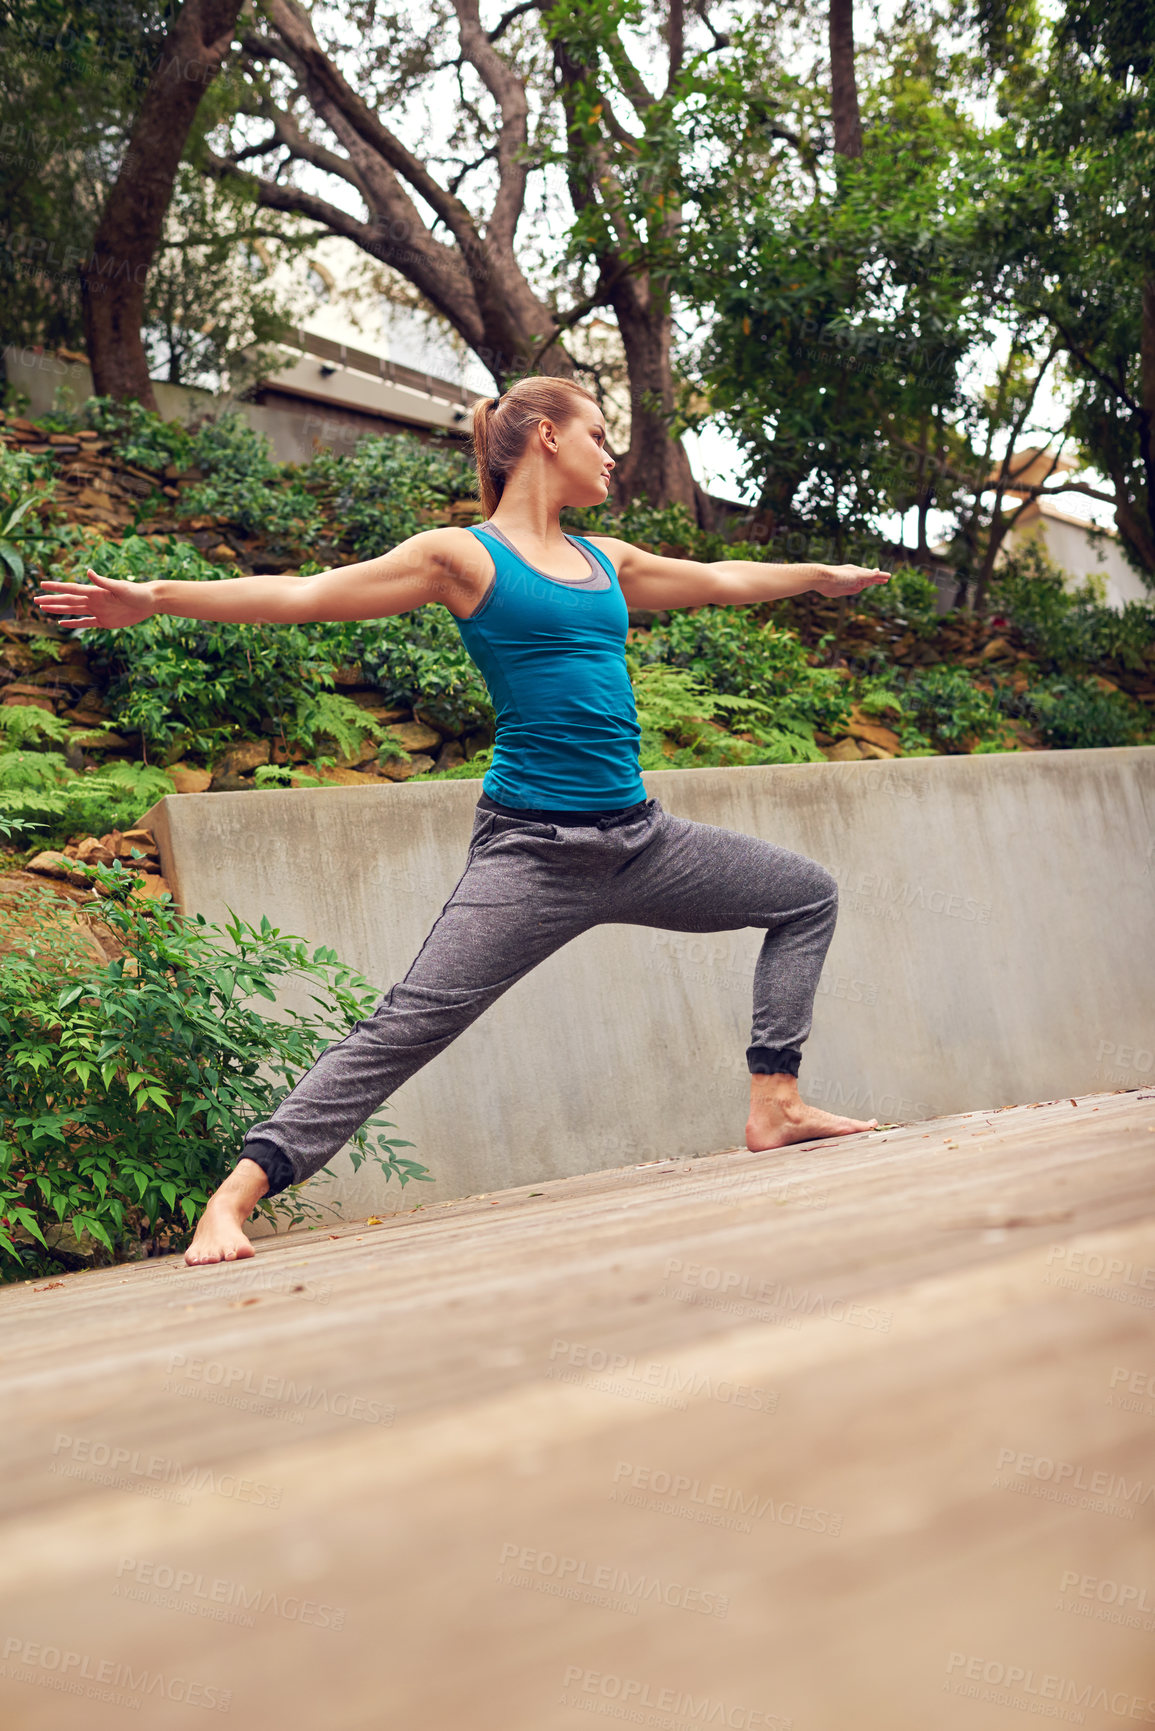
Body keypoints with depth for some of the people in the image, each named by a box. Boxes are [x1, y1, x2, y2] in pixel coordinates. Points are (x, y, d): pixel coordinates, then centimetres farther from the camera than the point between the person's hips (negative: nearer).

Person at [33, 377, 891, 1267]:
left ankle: (775, 1106, 18)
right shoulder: (465, 556, -2)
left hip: (637, 839, 8)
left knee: (808, 894, 15)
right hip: (533, 850, -7)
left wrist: (825, 575, 46)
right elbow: (304, 594, -7)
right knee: (405, 1027, -16)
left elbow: (720, 579, 34)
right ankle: (232, 1200, -14)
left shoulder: (604, 560, 18)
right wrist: (158, 597, -15)